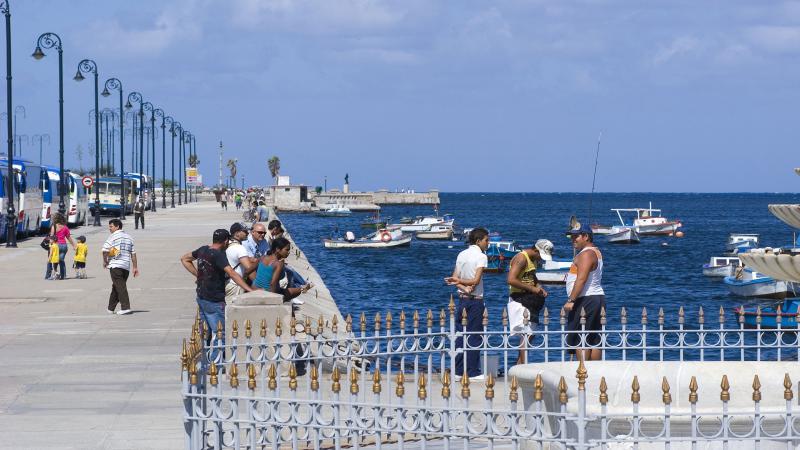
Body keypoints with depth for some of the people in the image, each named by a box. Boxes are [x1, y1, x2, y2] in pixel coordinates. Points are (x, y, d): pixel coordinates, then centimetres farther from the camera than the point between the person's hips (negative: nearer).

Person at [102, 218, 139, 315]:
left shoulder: (113, 237, -4)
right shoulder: (128, 237, 16)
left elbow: (105, 250, -16)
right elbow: (133, 254, 15)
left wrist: (105, 261, -1)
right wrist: (135, 267, 17)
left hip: (115, 265, -7)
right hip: (126, 266, 7)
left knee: (120, 286, -9)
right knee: (116, 287, 15)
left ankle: (125, 307, -19)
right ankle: (111, 308, 20)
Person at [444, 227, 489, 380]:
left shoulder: (461, 255, 10)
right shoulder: (481, 256, -10)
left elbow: (454, 278, 3)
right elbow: (476, 281, -16)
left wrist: (464, 287, -11)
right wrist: (459, 281, -5)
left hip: (462, 299, 6)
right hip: (476, 300, -6)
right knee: (474, 336, -2)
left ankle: (458, 370, 11)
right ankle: (472, 372, 0)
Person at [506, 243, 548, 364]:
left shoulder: (533, 260, 13)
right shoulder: (521, 258, -16)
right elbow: (511, 280, -26)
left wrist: (539, 287, 10)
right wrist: (532, 288, -21)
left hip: (529, 301, 10)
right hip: (519, 299, -10)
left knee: (529, 333, 10)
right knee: (527, 334, -12)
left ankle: (519, 365, 17)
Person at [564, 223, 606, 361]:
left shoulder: (586, 254, -14)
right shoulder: (595, 252, 20)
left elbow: (581, 279, -23)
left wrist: (571, 300, -26)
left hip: (586, 300, -11)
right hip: (598, 298, 11)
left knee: (579, 339, -9)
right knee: (594, 340, 9)